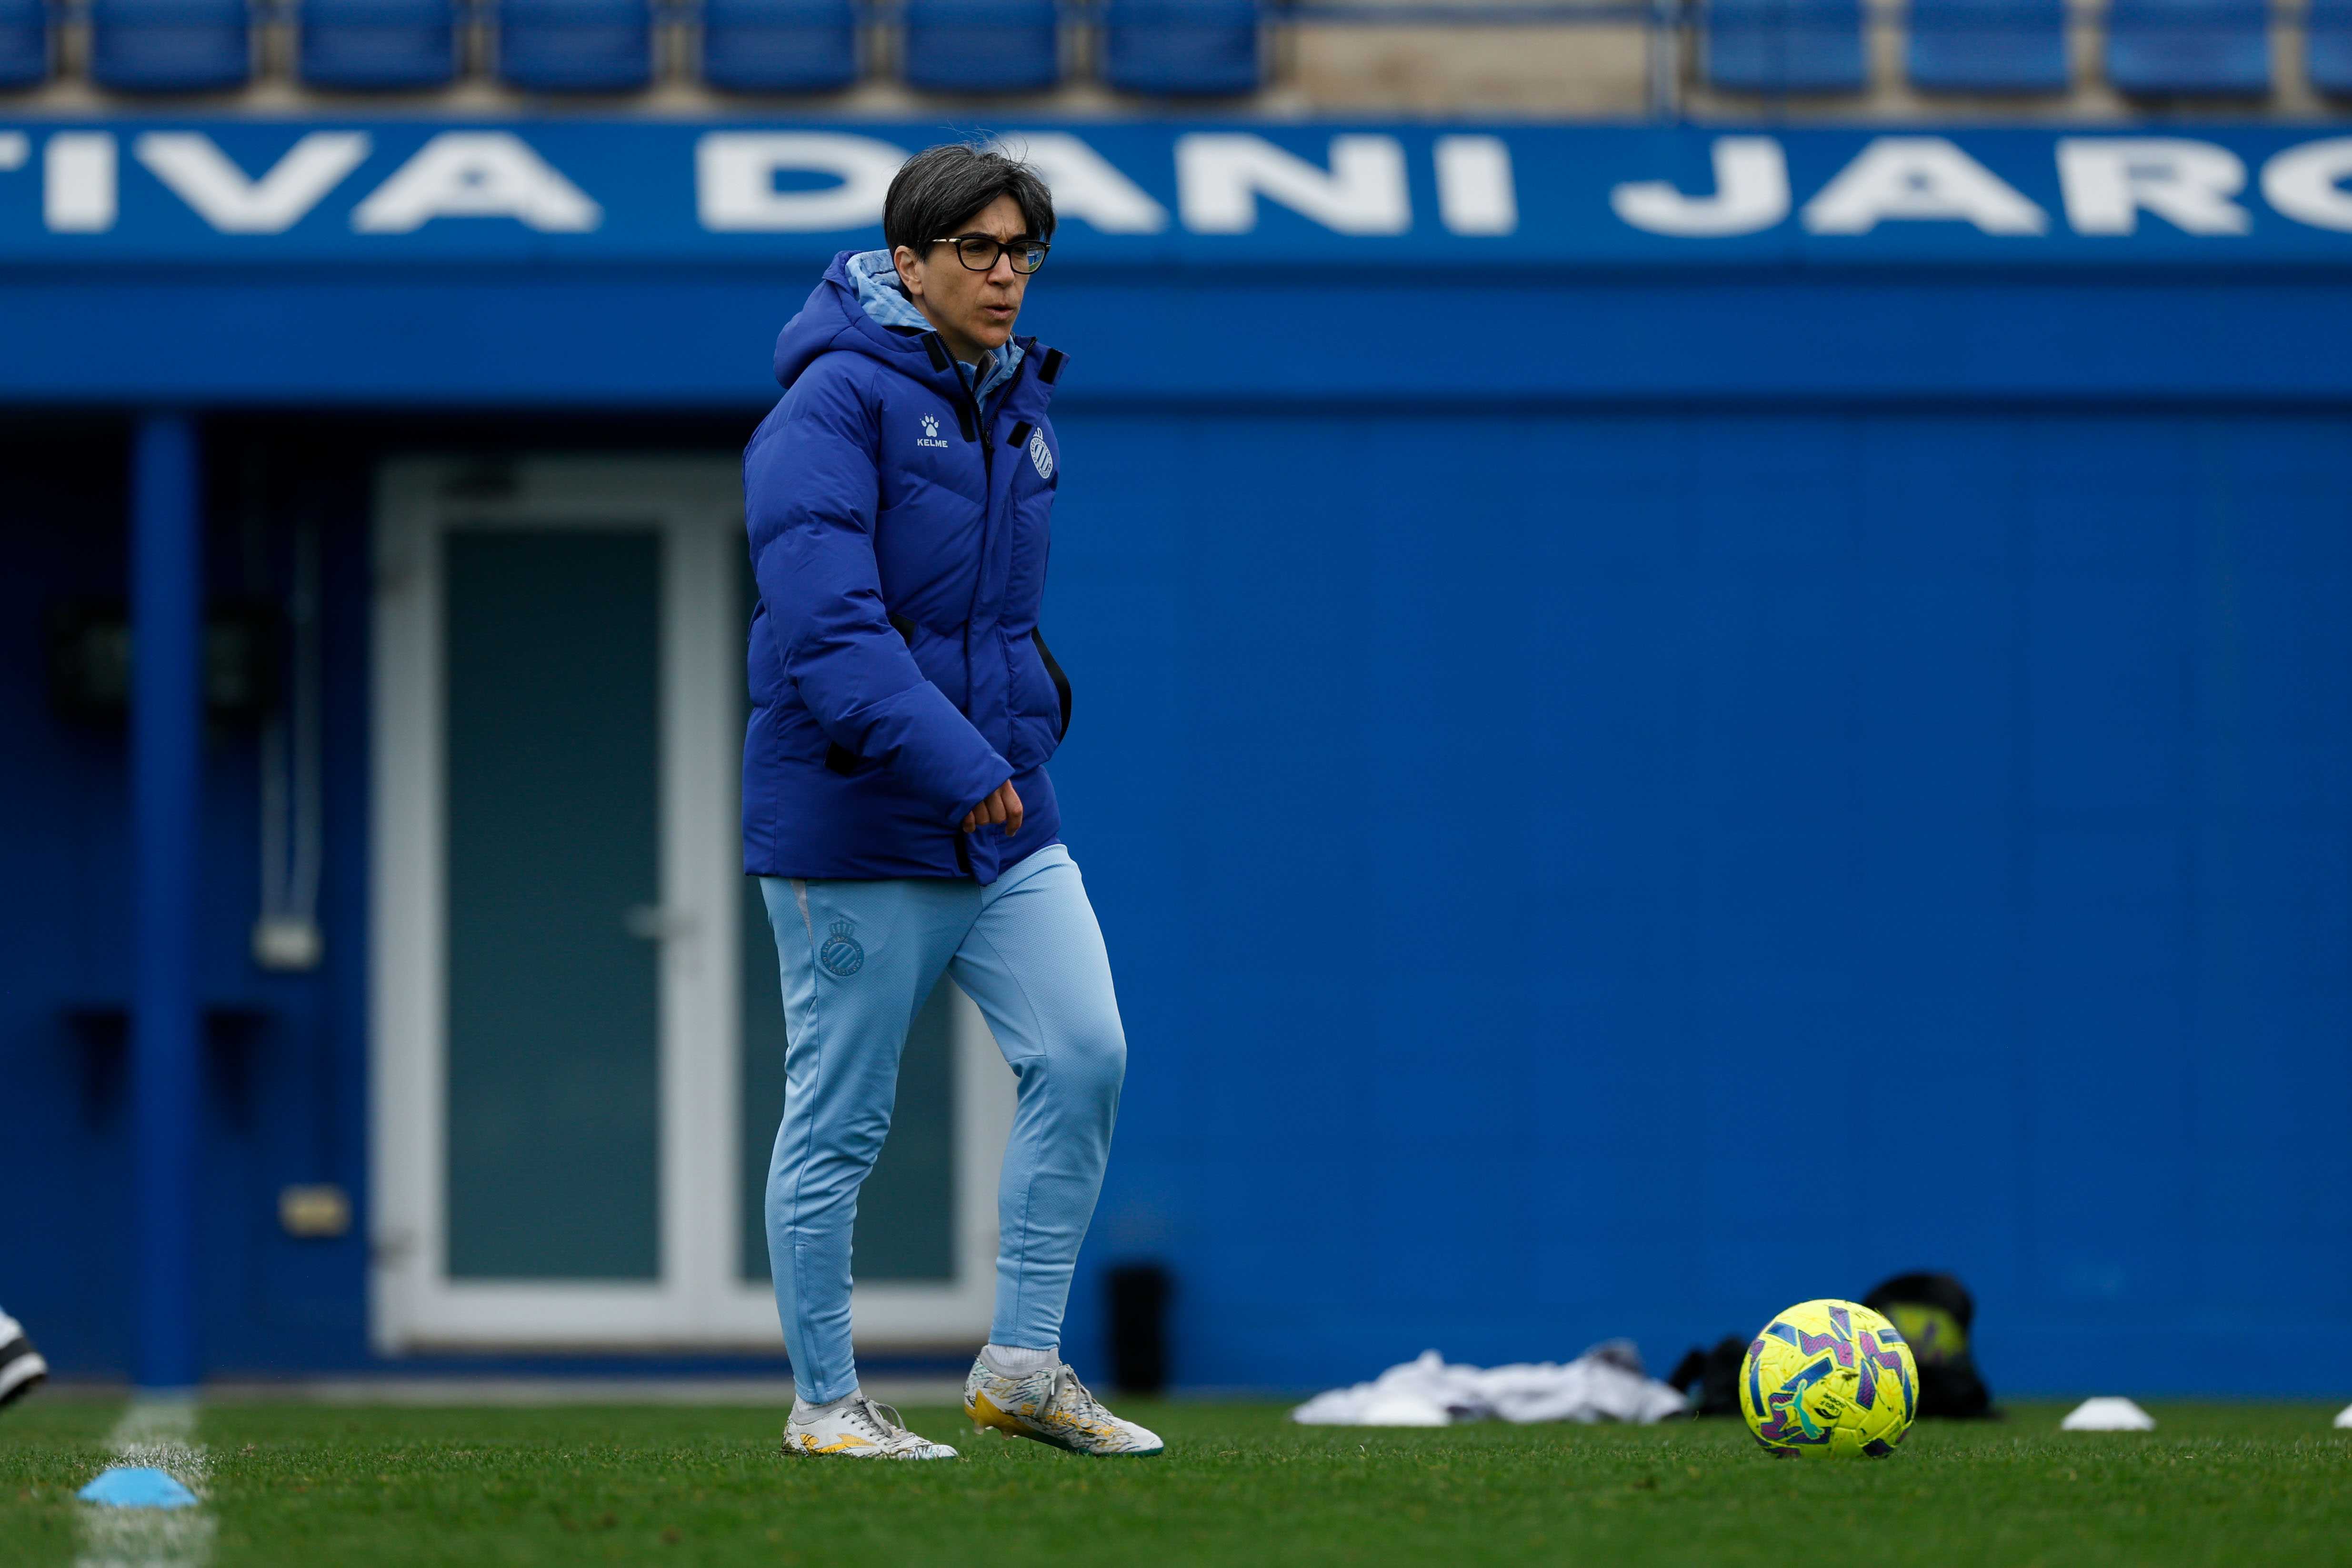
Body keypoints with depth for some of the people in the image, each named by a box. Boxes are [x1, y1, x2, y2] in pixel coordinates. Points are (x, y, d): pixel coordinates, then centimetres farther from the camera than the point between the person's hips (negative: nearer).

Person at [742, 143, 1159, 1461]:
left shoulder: (1022, 409, 13)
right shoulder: (838, 404, -13)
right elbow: (826, 620, -24)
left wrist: (1027, 729, 15)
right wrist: (952, 764, -30)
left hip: (1010, 821, 7)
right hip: (857, 825, -7)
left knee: (1085, 1058, -7)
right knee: (842, 1121, 1)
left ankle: (1023, 1365, 1)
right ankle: (826, 1403, 13)